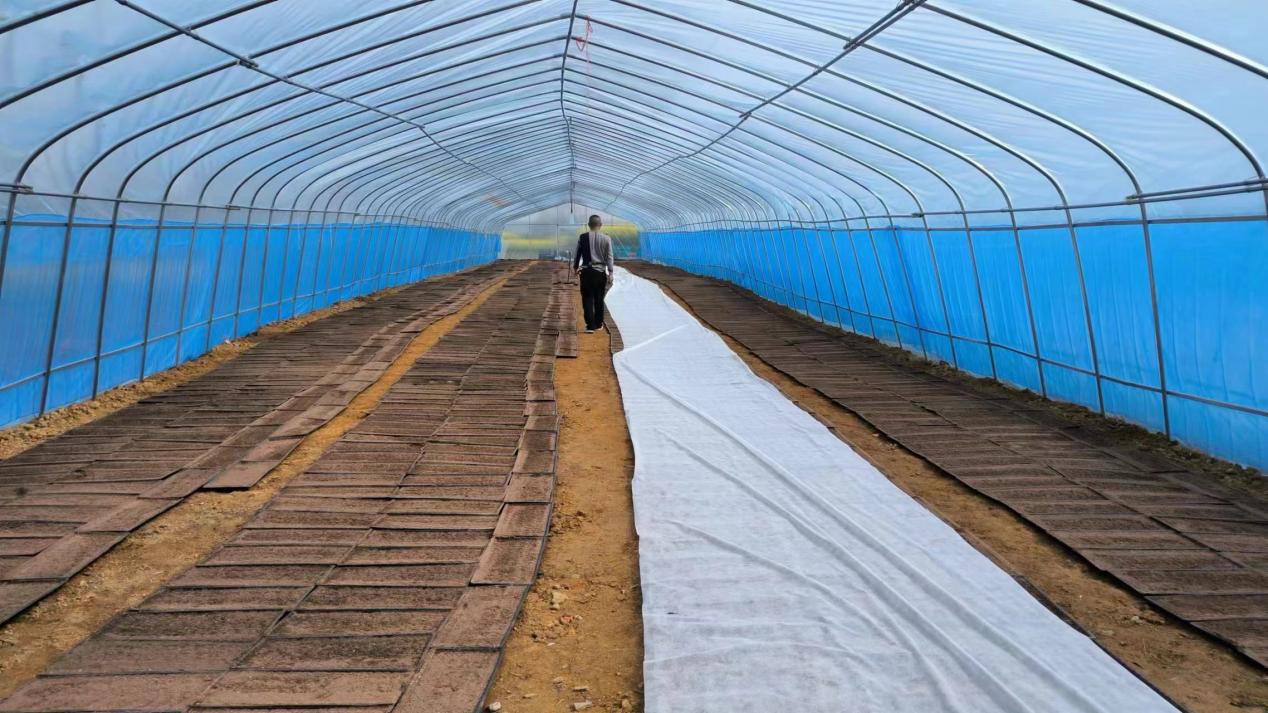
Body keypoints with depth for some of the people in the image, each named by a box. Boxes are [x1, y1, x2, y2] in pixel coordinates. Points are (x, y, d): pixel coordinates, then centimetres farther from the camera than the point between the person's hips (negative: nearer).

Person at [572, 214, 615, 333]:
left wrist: (575, 267, 16)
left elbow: (577, 254, 3)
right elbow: (609, 257, -3)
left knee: (587, 299, 3)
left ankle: (590, 325, -5)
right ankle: (598, 324, 21)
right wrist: (611, 273, 1)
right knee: (599, 299, 13)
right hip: (600, 272, 1)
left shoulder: (583, 237, -4)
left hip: (586, 271, -1)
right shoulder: (606, 239, -4)